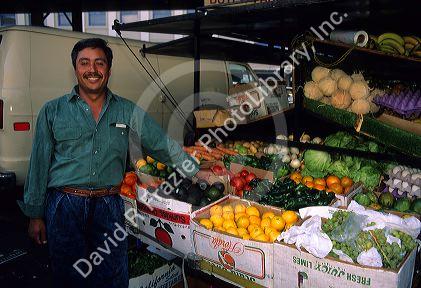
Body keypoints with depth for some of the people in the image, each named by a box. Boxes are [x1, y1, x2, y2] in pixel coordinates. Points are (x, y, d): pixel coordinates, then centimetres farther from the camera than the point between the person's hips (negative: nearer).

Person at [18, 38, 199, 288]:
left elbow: (162, 144, 7)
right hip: (64, 205, -1)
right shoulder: (53, 111, 4)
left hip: (109, 207, 1)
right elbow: (39, 166, 4)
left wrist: (197, 172, 5)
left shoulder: (127, 111, 6)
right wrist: (35, 215, 4)